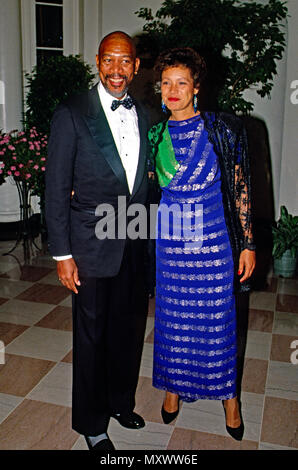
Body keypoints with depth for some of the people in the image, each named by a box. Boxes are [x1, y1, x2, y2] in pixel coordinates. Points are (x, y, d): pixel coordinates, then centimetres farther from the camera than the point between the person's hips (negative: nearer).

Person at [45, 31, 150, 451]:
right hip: (92, 246, -5)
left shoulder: (143, 116, 8)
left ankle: (121, 402, 41)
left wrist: (147, 236, 9)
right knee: (91, 335, 9)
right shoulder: (72, 114, -8)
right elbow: (56, 189, -8)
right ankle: (92, 424, 29)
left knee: (130, 329, 17)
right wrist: (62, 254, -11)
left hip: (134, 246, 5)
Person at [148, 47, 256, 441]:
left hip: (213, 240, -2)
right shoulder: (154, 134, 3)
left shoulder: (224, 129, -4)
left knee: (217, 318, 8)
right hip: (168, 242, 2)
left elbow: (240, 187, -2)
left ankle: (229, 395, 29)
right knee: (172, 316, 12)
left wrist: (248, 243, -4)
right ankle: (174, 386, 34)